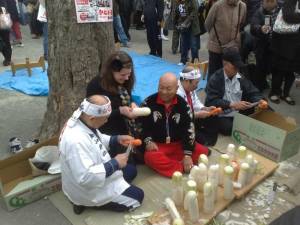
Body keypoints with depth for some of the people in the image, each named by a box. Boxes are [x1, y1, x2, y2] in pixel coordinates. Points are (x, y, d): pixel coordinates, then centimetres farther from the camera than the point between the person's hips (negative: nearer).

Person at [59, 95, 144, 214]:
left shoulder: (80, 121, -8)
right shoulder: (76, 141, -38)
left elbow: (97, 140, 10)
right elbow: (85, 177, -37)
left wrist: (117, 139, -6)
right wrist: (115, 164, -28)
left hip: (91, 171, 9)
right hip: (89, 190, -9)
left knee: (131, 170, 21)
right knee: (137, 196, 1)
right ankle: (86, 202, 3)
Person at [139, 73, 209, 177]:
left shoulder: (183, 104, -3)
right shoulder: (149, 102, -6)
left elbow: (189, 130, -6)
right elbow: (141, 124, -1)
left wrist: (187, 154, -16)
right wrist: (148, 141, -19)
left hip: (178, 144, 3)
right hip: (157, 145, -2)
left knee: (203, 151, -18)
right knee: (150, 157, -35)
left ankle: (166, 162, -22)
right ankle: (182, 168, -28)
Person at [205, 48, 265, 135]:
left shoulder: (241, 77, 5)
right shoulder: (215, 79, -11)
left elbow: (253, 93, 8)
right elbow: (211, 102, -21)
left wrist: (260, 101, -15)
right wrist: (232, 105, -29)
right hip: (222, 116, -5)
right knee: (231, 128, -30)